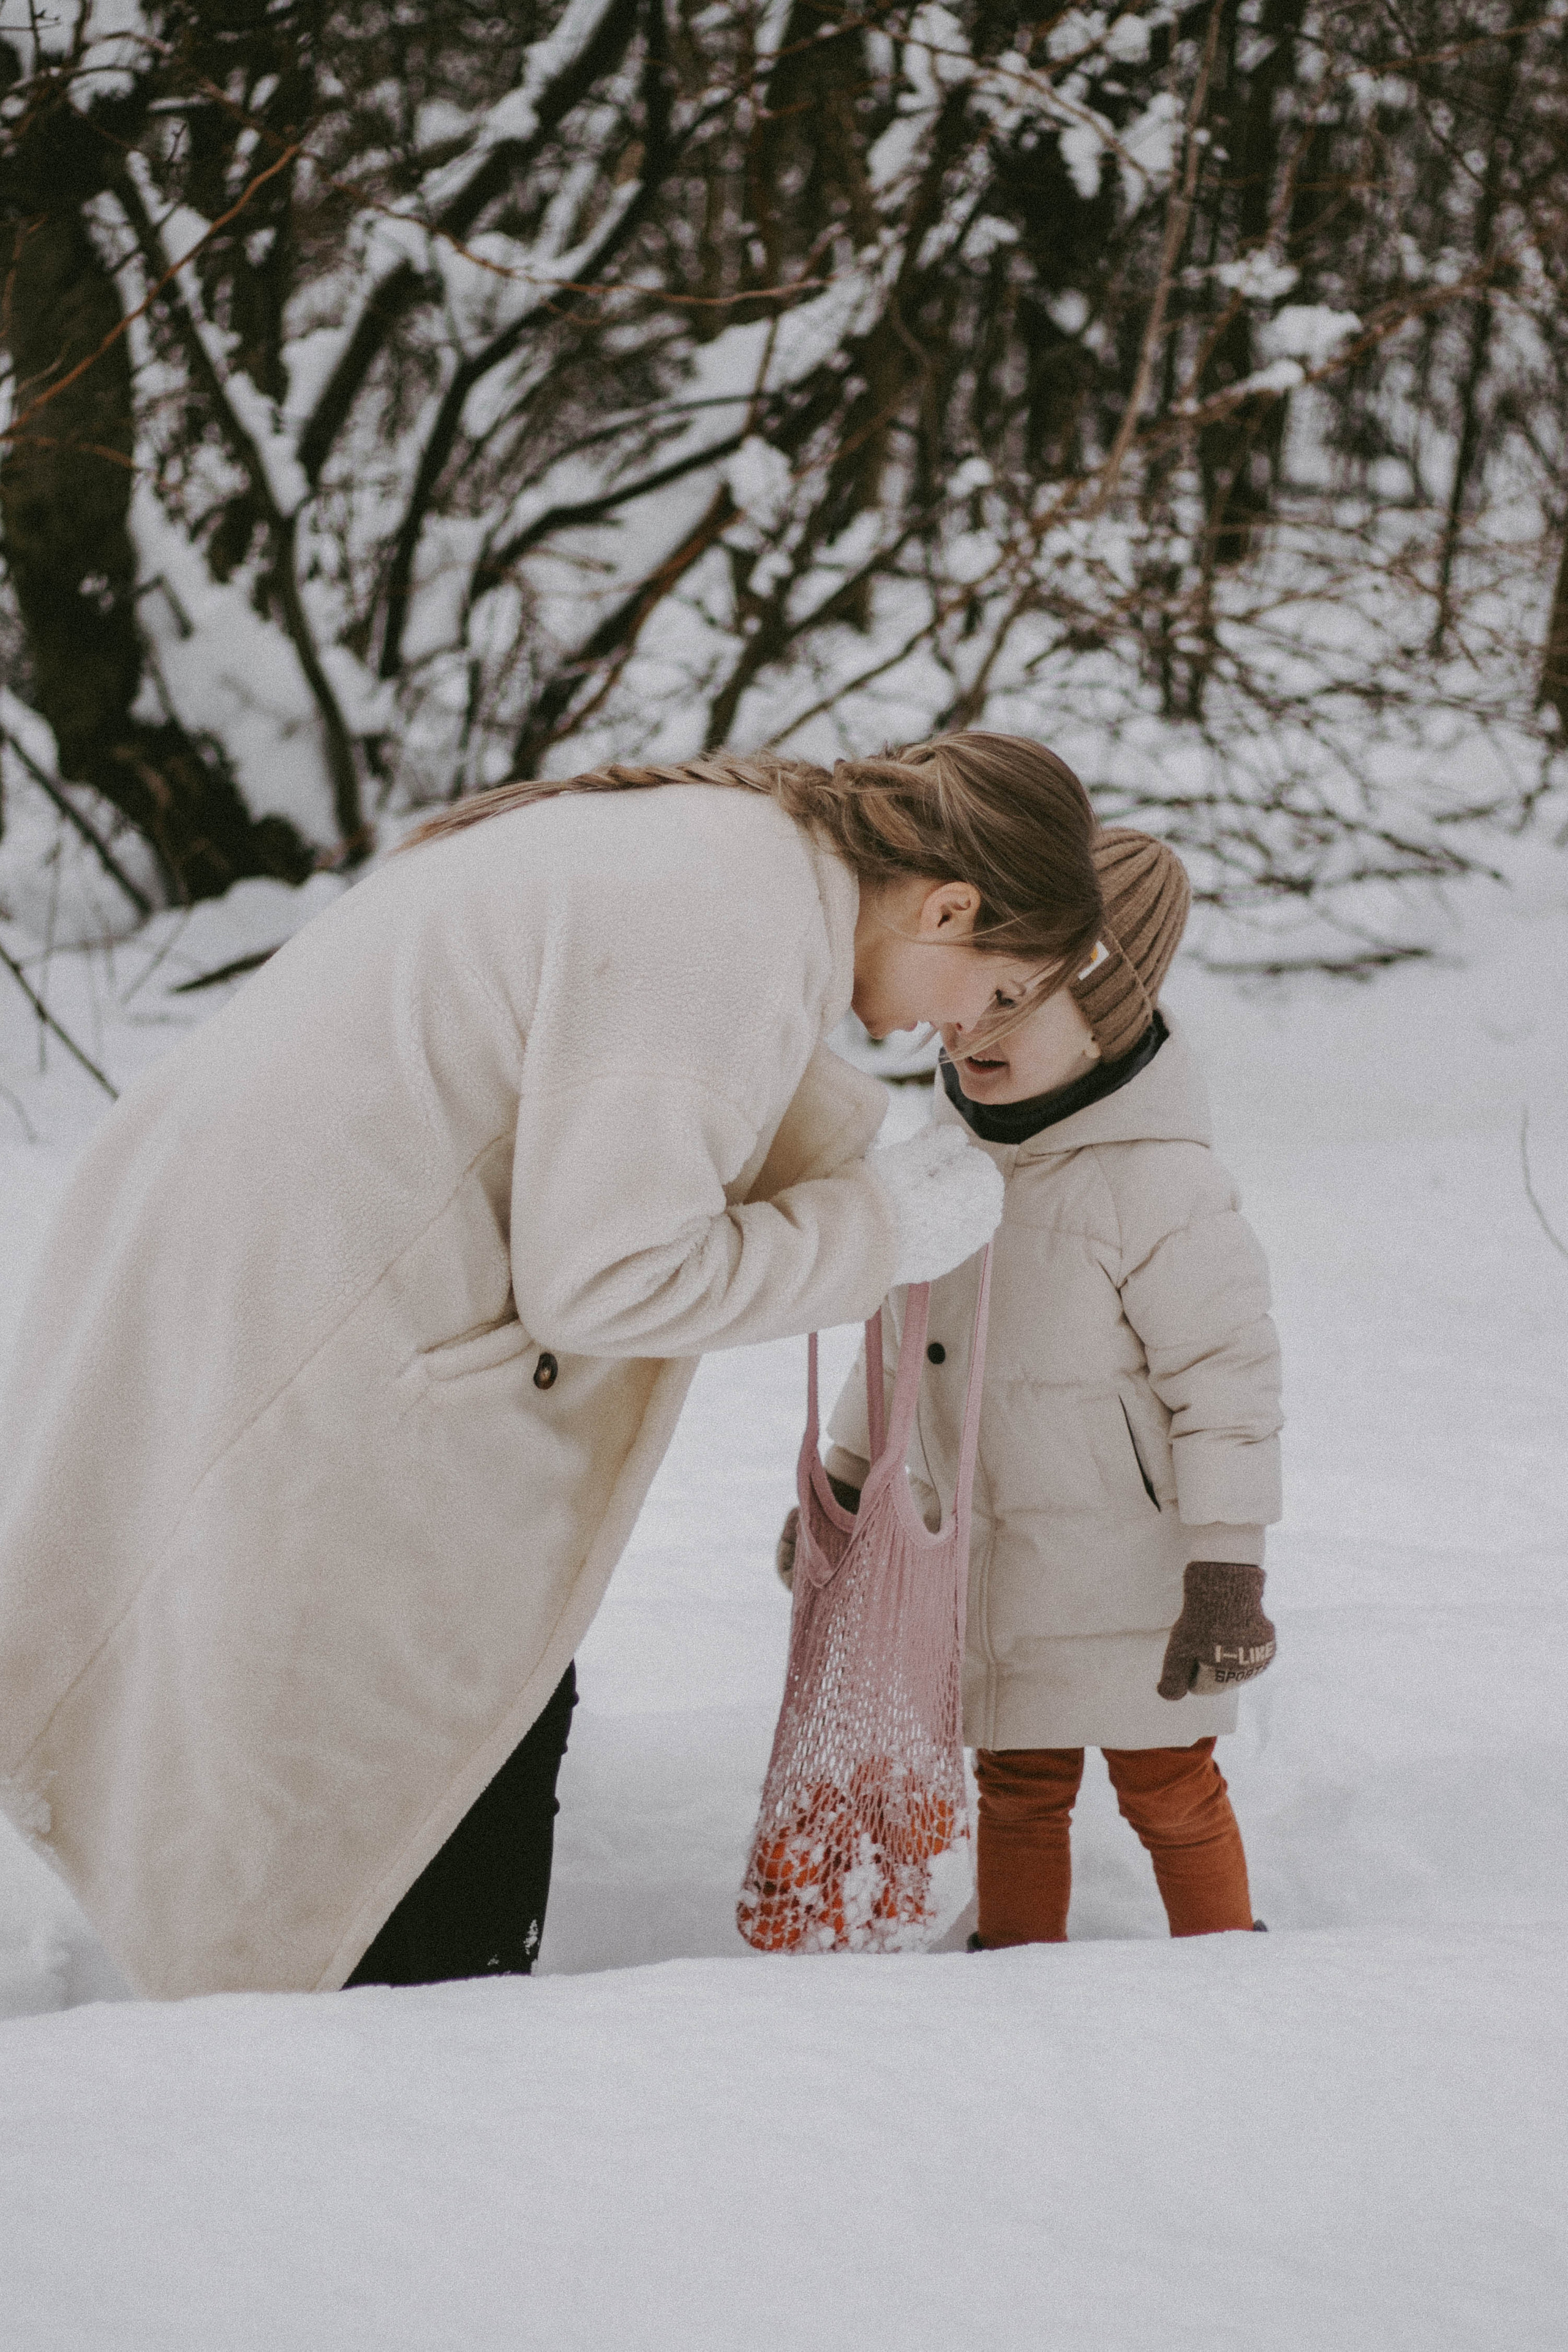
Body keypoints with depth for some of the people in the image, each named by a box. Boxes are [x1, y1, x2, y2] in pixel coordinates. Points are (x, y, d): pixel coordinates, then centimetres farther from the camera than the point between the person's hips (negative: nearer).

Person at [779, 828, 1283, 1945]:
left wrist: (1229, 1568, -20)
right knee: (1017, 1788, 14)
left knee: (1169, 1788, 7)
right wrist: (846, 1474, 17)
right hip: (988, 1555, 6)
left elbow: (1228, 1373, -19)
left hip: (1133, 1564, -6)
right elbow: (902, 1334, 15)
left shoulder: (1161, 1185, -22)